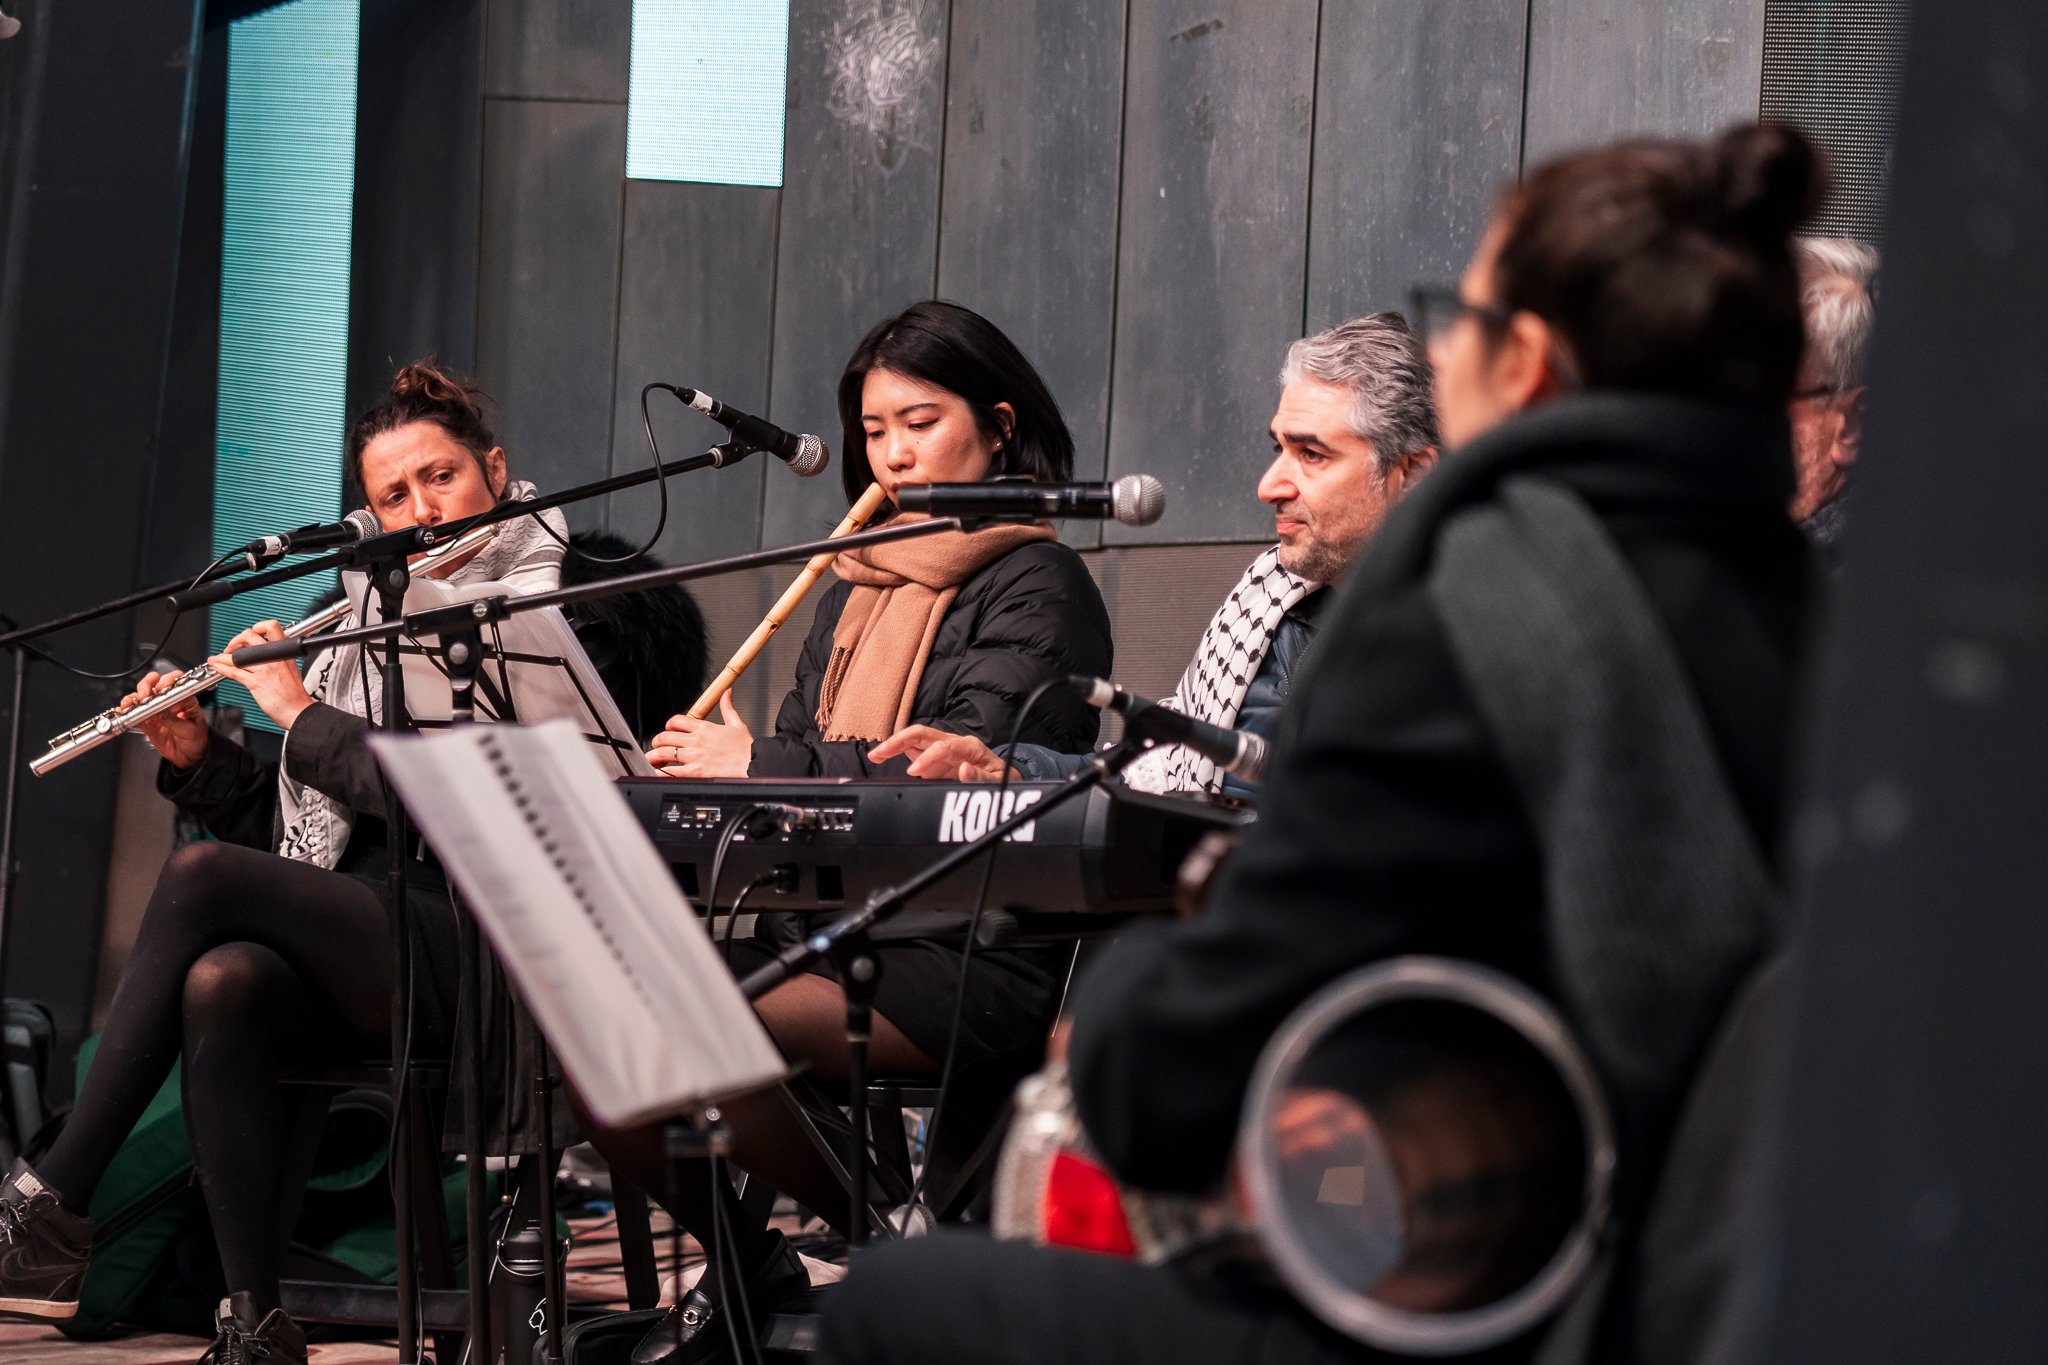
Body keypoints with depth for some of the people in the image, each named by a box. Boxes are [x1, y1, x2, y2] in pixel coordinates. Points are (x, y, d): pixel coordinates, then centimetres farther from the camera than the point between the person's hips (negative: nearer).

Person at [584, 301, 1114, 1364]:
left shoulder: (1035, 586, -1)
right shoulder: (856, 585, 23)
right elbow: (803, 748, 21)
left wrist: (761, 765, -13)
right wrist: (699, 767, -1)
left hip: (965, 956, -8)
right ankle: (746, 1269, 10)